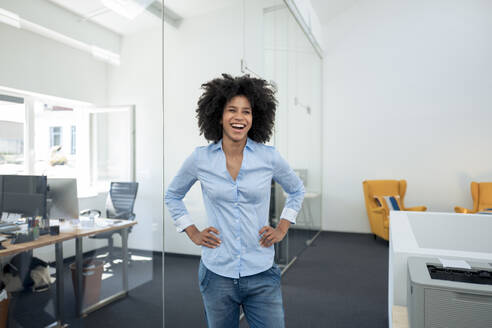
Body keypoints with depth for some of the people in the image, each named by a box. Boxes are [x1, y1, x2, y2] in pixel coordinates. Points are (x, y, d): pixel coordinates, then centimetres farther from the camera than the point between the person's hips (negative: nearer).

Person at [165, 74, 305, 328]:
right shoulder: (200, 159, -5)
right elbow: (172, 195, 12)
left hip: (262, 274, 0)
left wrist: (282, 229, 4)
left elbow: (297, 191, 12)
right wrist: (192, 233, 3)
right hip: (217, 275, 1)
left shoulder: (269, 157, -6)